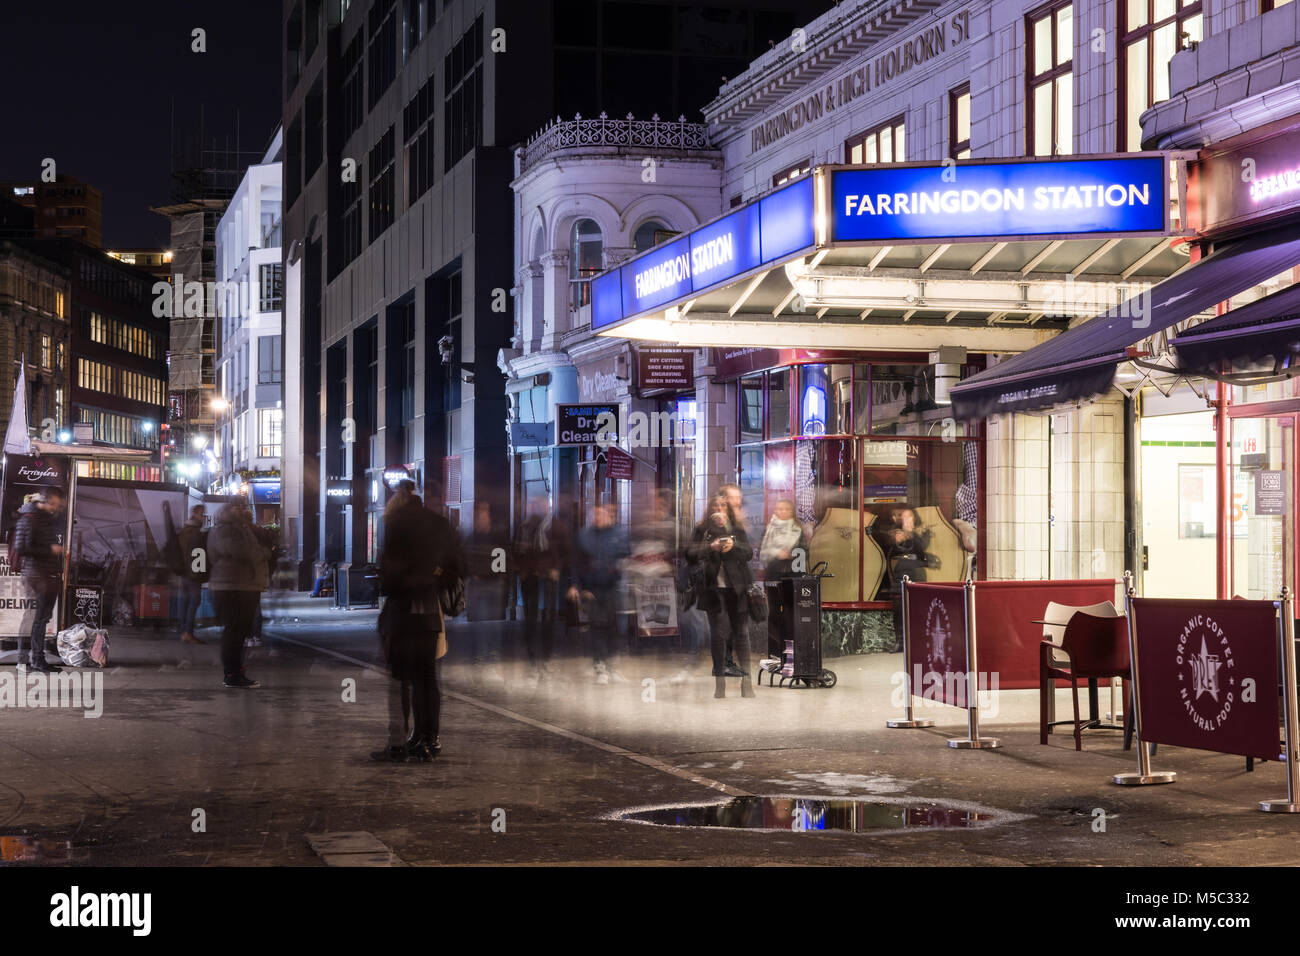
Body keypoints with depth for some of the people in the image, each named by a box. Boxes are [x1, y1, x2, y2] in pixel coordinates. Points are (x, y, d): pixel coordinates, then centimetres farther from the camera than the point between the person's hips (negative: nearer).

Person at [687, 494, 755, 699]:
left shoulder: (737, 529, 10)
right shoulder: (701, 530, 7)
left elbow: (749, 552, 2)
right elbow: (690, 553, -2)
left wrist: (734, 545, -16)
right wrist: (710, 547, -17)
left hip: (737, 587, 0)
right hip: (713, 587, 0)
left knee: (741, 631, -2)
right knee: (716, 633, 3)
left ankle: (746, 681, 1)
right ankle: (720, 683, 8)